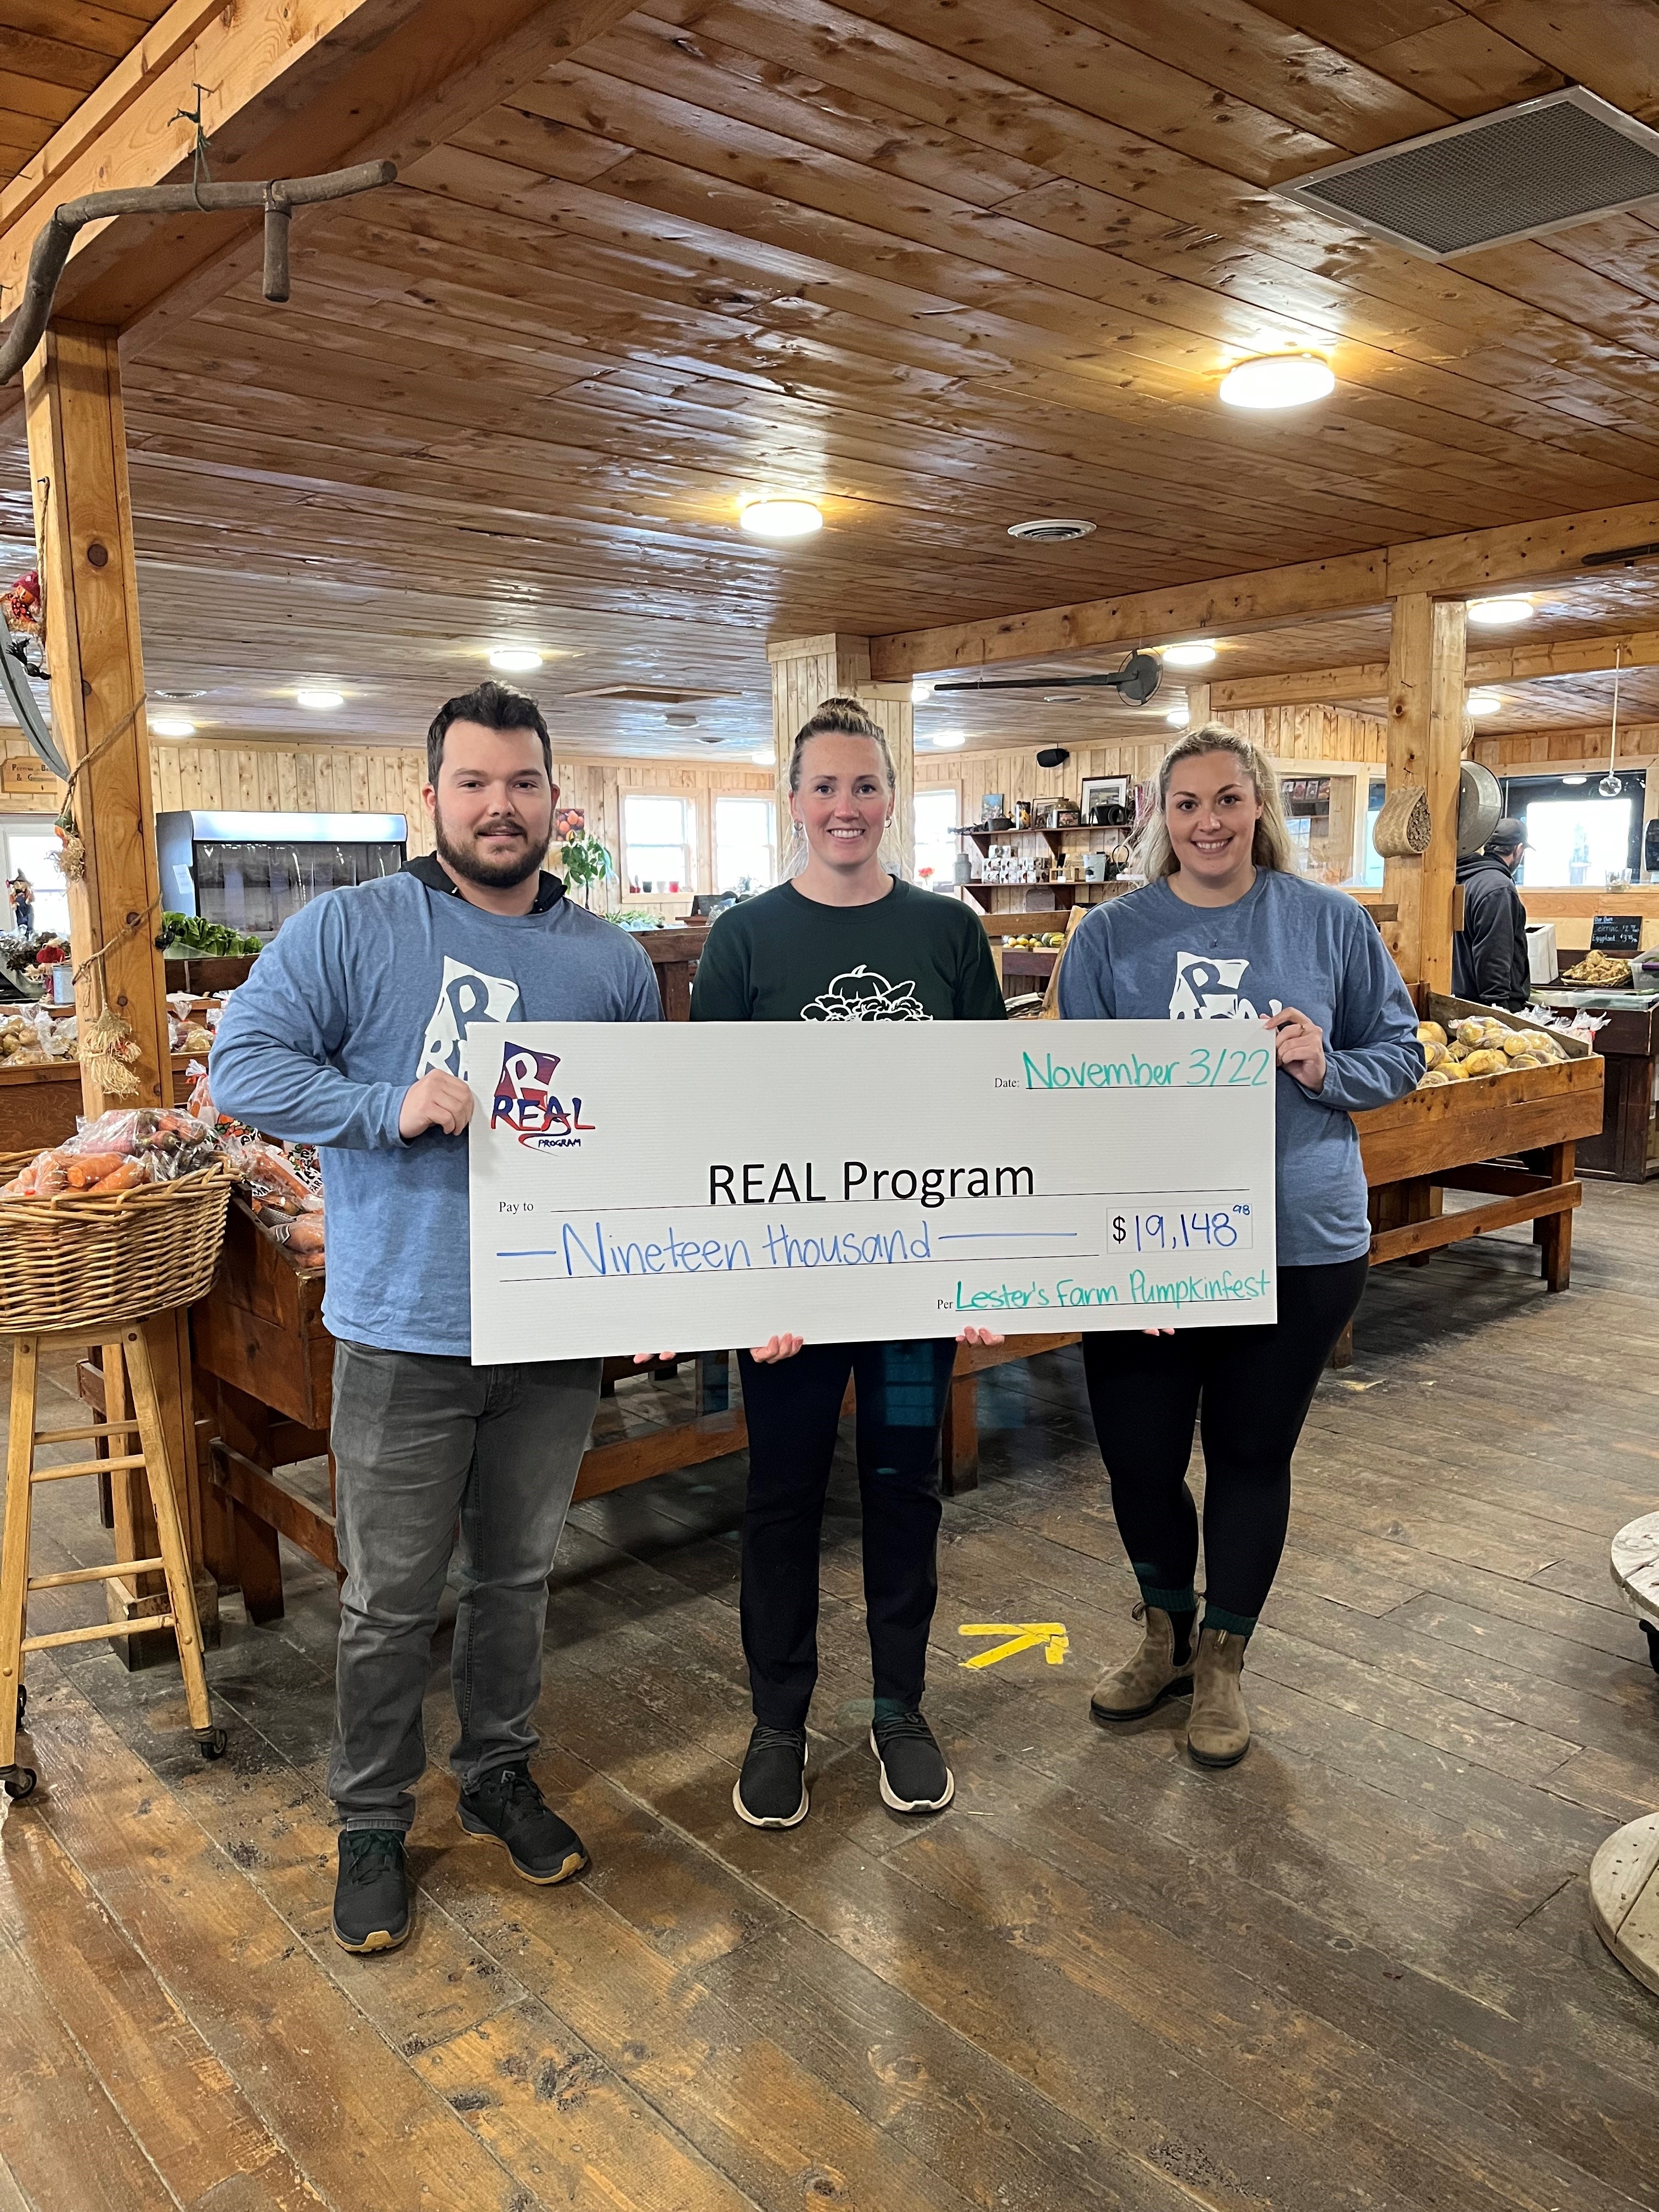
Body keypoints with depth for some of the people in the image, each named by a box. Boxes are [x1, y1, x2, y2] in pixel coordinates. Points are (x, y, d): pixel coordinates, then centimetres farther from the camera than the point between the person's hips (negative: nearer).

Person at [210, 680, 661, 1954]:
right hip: (405, 1336, -3)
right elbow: (244, 1065, -9)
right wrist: (393, 1106, -23)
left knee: (519, 1574, 19)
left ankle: (501, 1777, 40)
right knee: (392, 1597, 9)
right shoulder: (350, 928, -4)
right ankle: (372, 1824, 30)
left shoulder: (613, 962, 6)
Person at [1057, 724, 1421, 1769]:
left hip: (1302, 1248, 0)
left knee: (1252, 1455, 13)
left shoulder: (1331, 924, -1)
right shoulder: (1111, 936, -2)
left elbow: (1402, 1053, 8)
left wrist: (1329, 1069, -15)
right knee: (1138, 1456, 8)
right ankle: (1167, 1633, 38)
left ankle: (1223, 1658, 37)